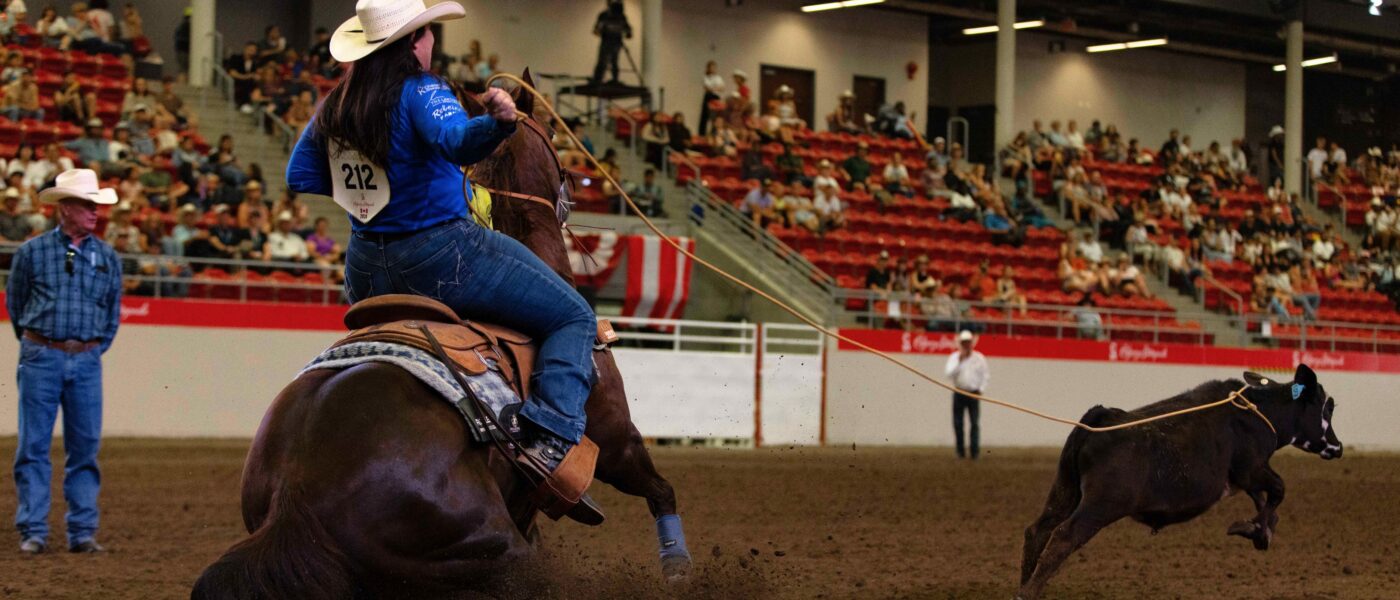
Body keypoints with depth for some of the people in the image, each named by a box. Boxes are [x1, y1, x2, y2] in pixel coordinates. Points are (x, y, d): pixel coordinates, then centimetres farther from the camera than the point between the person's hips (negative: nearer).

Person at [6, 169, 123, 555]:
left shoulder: (107, 257, 7)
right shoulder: (33, 252, 0)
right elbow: (14, 303, 10)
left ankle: (82, 532, 10)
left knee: (85, 447, 3)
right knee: (34, 446, -1)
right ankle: (33, 531, 3)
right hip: (41, 359, -2)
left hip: (86, 362, 2)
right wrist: (34, 343, 11)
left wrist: (97, 348, 11)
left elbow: (114, 310, 16)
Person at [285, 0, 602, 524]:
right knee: (574, 319, -2)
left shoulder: (332, 108, 7)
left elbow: (299, 177, 15)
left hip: (368, 269, 7)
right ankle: (552, 440, -22)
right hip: (440, 253, -7)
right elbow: (457, 139, -34)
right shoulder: (420, 91, -14)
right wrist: (498, 123, -53)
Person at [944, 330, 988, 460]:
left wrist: (981, 390, -1)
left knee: (974, 423, -7)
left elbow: (985, 376, 10)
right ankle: (960, 451, 5)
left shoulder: (979, 358, 5)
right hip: (959, 393, 1)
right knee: (957, 423, -1)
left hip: (974, 394, -1)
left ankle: (975, 451, -8)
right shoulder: (954, 357, 4)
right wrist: (959, 361, -15)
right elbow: (949, 373, -9)